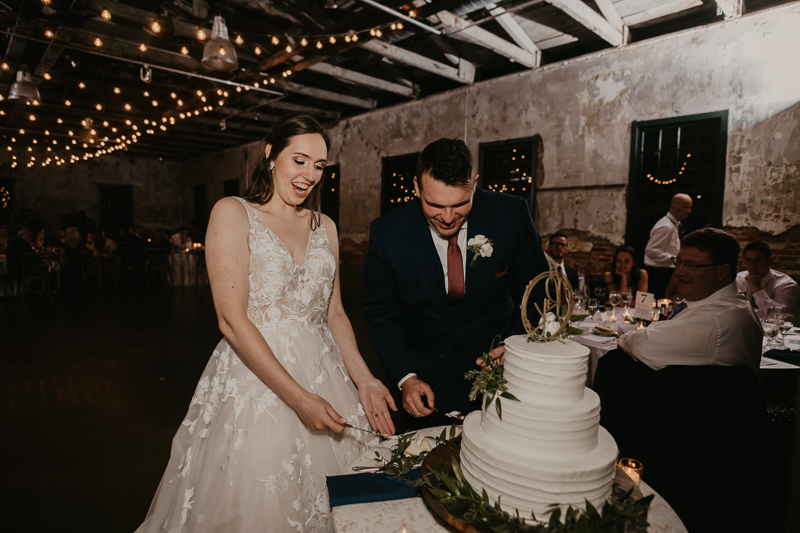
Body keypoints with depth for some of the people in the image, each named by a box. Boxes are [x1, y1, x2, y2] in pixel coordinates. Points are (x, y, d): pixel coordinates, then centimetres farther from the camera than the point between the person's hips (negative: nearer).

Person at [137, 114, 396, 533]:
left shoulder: (324, 226, 10)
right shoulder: (233, 213, -5)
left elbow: (334, 313, 10)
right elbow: (232, 319, -13)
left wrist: (364, 380, -3)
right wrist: (297, 397, -18)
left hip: (324, 375, 5)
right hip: (254, 379, -4)